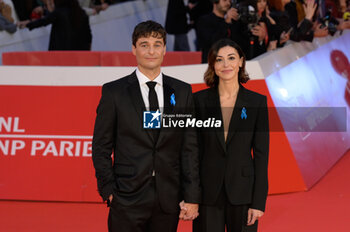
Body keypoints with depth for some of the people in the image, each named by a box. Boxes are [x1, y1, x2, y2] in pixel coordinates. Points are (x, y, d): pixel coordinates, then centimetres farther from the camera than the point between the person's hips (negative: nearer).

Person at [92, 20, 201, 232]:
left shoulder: (182, 92, 9)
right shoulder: (114, 92, 2)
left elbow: (190, 147, 7)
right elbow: (101, 147, 3)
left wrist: (192, 196, 1)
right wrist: (109, 191, -5)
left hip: (168, 197, 2)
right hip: (128, 200, -2)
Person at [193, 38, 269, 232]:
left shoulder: (257, 101, 2)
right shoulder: (200, 100, 3)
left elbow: (261, 153, 0)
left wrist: (258, 202, -6)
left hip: (242, 193, 0)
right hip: (207, 192, 0)